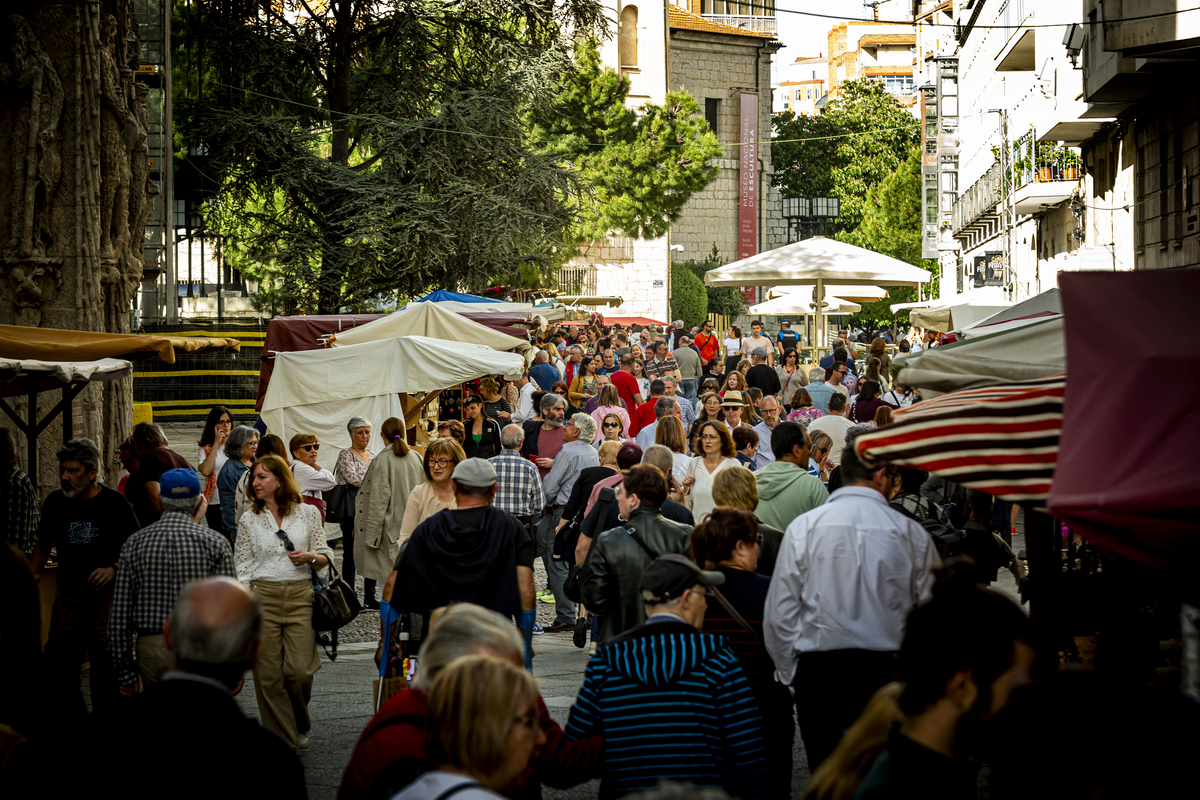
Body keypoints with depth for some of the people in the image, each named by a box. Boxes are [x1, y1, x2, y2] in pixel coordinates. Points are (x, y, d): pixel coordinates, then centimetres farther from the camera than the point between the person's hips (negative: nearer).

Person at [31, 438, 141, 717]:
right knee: (57, 666, 4)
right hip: (67, 596, 4)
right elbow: (43, 546, 18)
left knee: (105, 665, -1)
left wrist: (114, 569, -18)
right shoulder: (55, 502, 4)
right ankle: (67, 715, 17)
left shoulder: (114, 503, -8)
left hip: (106, 597, -4)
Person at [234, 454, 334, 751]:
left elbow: (325, 557, 11)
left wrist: (311, 557, -12)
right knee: (269, 675, -3)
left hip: (300, 596, -1)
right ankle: (282, 742, 6)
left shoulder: (308, 513, 5)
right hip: (262, 596, 1)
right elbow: (242, 567, 8)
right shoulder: (249, 520, 7)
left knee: (299, 669, -10)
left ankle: (302, 723, 21)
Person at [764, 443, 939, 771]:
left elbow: (779, 613, -1)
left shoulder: (803, 527, -1)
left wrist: (789, 672, 11)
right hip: (889, 669, 0)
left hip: (819, 670, 0)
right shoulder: (911, 533, -1)